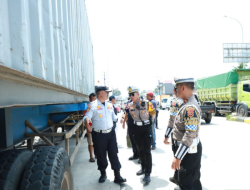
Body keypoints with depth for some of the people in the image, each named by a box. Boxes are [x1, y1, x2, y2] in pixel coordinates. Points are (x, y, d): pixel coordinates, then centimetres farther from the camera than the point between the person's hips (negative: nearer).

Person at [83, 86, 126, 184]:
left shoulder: (109, 104, 9)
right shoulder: (93, 105, -9)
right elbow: (87, 117, -19)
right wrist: (87, 121, -39)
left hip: (110, 133, 4)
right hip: (99, 135, -4)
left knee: (113, 154, 7)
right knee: (101, 155, 11)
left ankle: (117, 176, 18)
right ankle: (103, 174, 34)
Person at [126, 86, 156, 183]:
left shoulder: (147, 104, -15)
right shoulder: (130, 105, -5)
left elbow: (153, 113, 0)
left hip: (147, 128, -4)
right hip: (137, 129, 4)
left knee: (147, 151, -3)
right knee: (141, 150, 17)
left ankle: (148, 173, 7)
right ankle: (143, 168, 34)